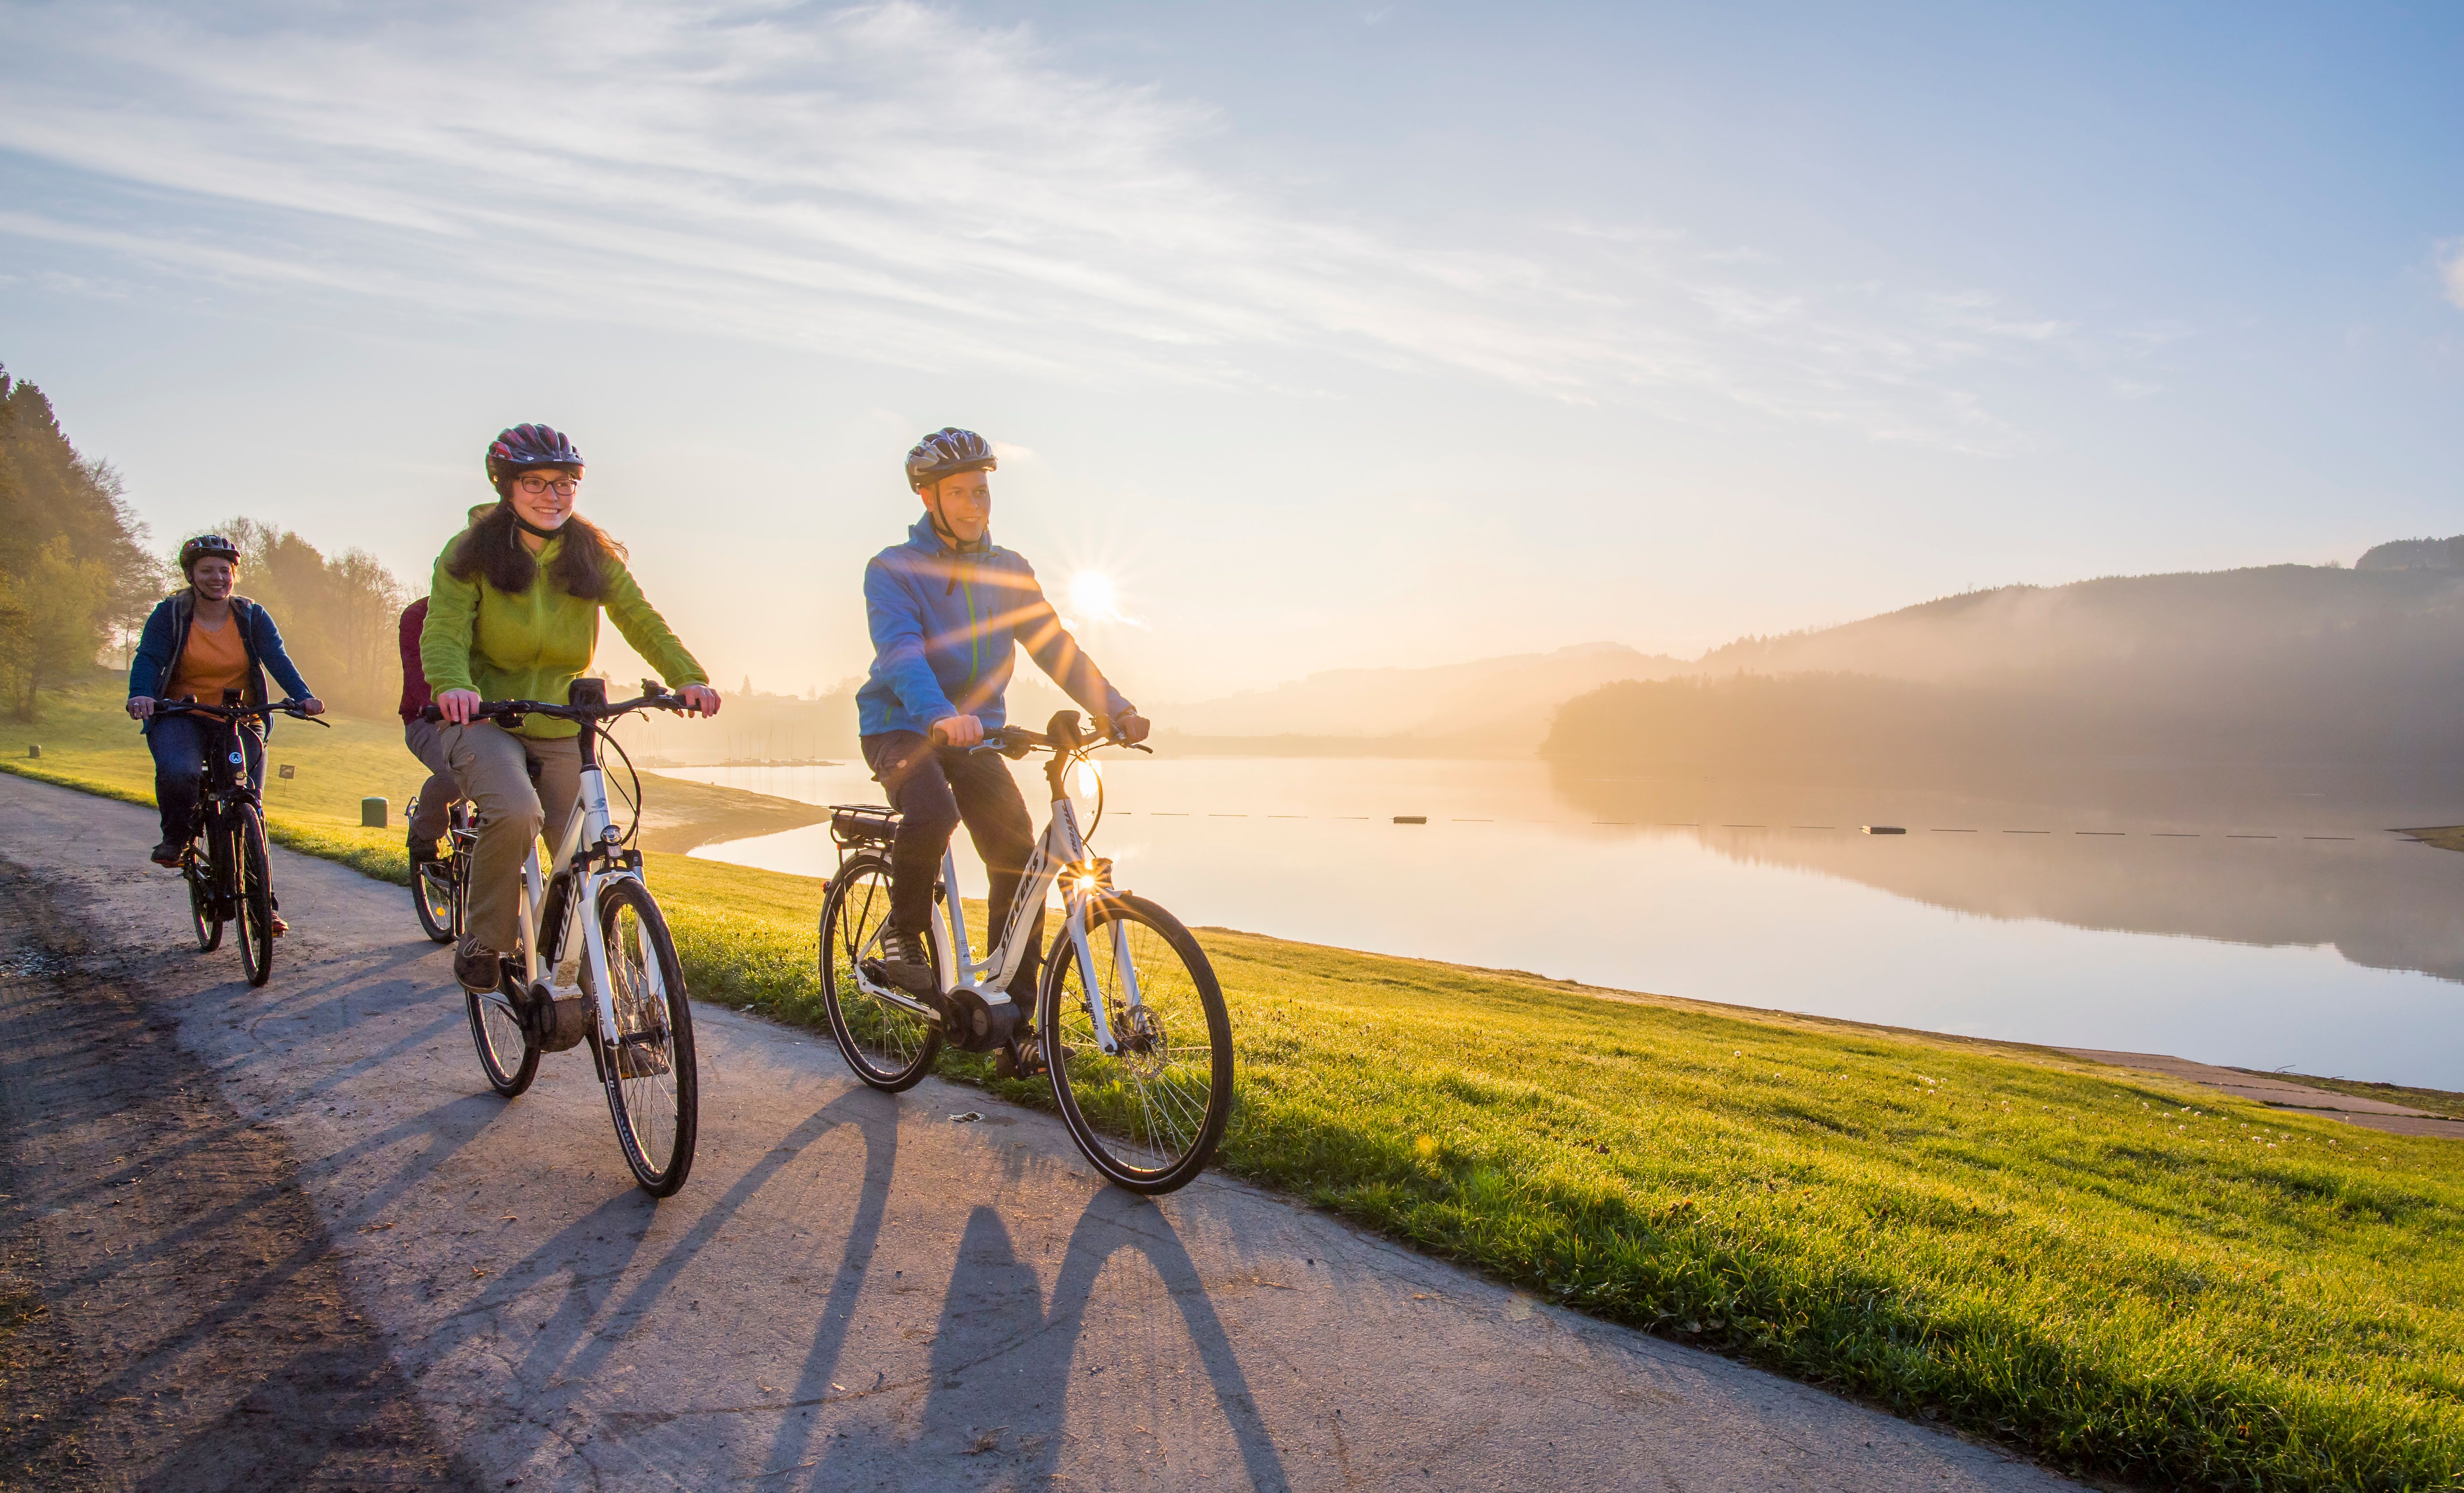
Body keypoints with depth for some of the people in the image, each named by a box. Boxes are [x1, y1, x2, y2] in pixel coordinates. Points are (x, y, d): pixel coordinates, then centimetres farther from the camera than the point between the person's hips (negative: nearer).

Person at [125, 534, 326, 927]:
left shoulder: (253, 617, 3)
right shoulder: (169, 615, 1)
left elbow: (278, 660, -9)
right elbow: (148, 660, -10)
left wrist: (303, 696, -28)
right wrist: (141, 696, -31)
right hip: (181, 719, -1)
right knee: (177, 772, -33)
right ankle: (176, 835, -1)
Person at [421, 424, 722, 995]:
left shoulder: (594, 555, 3)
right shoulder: (471, 553, -5)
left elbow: (641, 620, -4)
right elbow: (444, 631, -15)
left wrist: (687, 677, -22)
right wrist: (452, 686, -38)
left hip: (563, 731, 3)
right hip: (485, 719, -3)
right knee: (516, 813, -31)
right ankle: (483, 943, -9)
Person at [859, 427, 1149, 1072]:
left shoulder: (1009, 572, 8)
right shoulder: (892, 571, -7)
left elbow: (1055, 647, 0)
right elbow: (902, 651, -24)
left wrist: (1115, 707, -17)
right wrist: (940, 716, -45)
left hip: (976, 732, 5)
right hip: (901, 728, -4)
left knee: (1018, 857, -10)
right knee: (932, 813, -35)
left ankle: (1015, 1028, -1)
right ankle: (904, 936, -6)